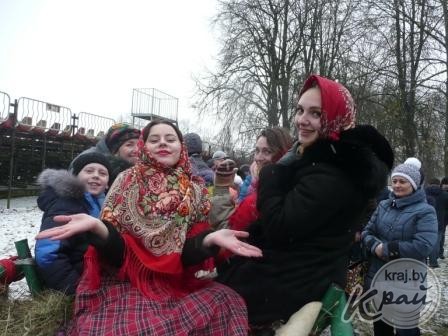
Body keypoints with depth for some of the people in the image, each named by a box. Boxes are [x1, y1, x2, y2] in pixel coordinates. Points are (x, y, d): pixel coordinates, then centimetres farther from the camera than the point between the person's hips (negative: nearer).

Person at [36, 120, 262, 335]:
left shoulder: (194, 189, 3)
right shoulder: (127, 181, 0)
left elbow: (189, 252, -2)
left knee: (226, 301, -21)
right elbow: (116, 248, -6)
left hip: (176, 284, 3)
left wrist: (211, 238, -25)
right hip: (126, 282, -2)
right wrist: (96, 226, -28)